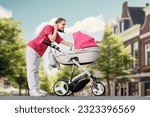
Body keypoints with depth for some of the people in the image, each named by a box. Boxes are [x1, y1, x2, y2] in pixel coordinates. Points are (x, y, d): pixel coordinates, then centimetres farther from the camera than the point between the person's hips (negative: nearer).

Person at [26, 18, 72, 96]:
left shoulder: (56, 34, 14)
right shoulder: (48, 27, -9)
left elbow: (65, 42, 9)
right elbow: (52, 39, -20)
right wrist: (55, 29, -6)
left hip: (39, 52, 9)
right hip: (32, 48, -9)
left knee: (35, 71, 4)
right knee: (32, 69, -13)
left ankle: (36, 90, 1)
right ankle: (33, 90, -19)